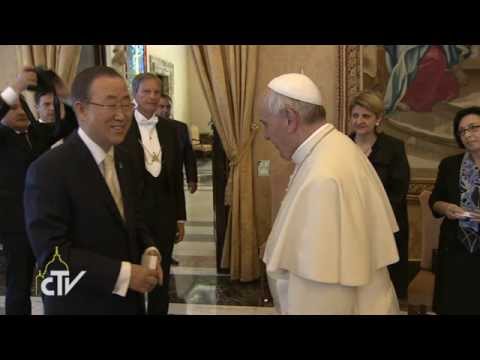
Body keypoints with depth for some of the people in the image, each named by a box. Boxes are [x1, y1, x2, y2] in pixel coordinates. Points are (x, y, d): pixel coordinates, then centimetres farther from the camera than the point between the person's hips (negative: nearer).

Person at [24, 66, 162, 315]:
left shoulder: (123, 160, 3)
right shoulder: (49, 170, -21)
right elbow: (52, 254, -22)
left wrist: (149, 250, -6)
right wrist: (123, 274, -26)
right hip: (80, 305, -7)